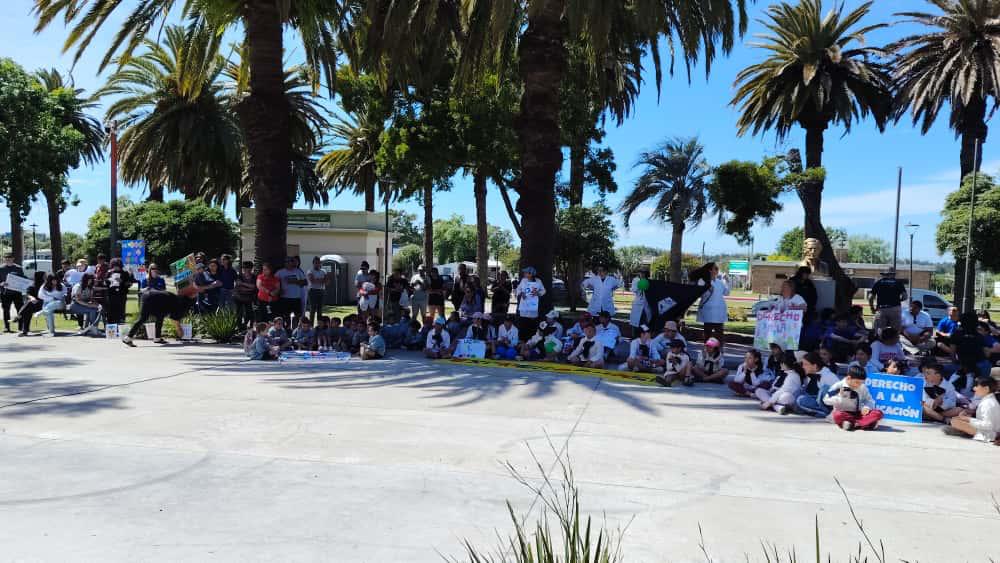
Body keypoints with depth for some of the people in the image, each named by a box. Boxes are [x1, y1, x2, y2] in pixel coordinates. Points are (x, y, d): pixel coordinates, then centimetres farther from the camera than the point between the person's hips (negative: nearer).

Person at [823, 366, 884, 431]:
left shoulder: (863, 388, 5)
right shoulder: (838, 386, -6)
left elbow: (869, 400, 14)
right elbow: (826, 400, -6)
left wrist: (867, 407, -9)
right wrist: (840, 397, -20)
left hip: (859, 414, 4)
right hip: (844, 414, -4)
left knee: (878, 413, -21)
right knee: (838, 415, -39)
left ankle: (853, 424, -34)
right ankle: (868, 422, -31)